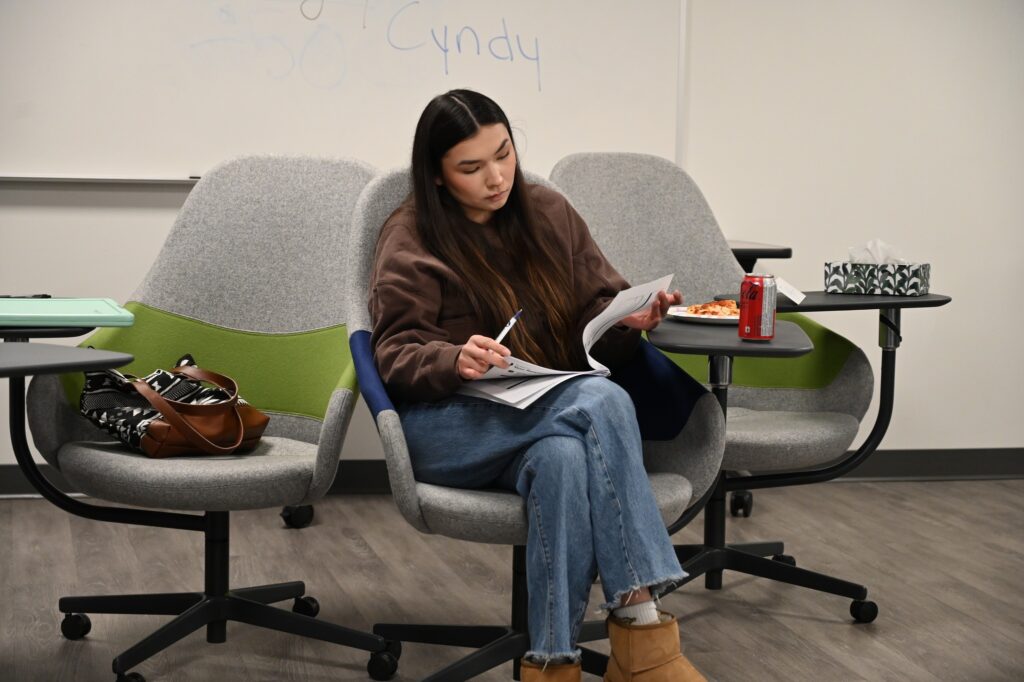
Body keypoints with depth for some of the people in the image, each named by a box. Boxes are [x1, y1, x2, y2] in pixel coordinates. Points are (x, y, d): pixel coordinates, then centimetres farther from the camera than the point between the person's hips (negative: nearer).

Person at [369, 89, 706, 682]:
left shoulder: (550, 214, 13)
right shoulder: (411, 242, 0)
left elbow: (598, 312, 15)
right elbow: (396, 358, -4)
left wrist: (628, 319, -10)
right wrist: (456, 362, -26)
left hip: (549, 421, 4)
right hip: (450, 427, -4)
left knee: (565, 458, -37)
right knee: (603, 401, -32)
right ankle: (643, 625, -37)